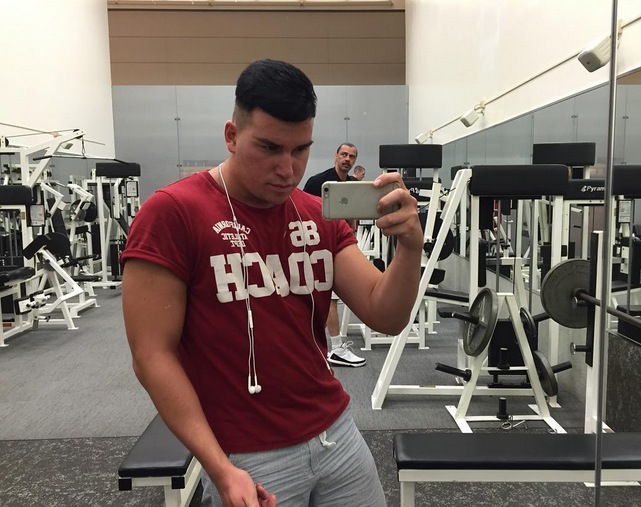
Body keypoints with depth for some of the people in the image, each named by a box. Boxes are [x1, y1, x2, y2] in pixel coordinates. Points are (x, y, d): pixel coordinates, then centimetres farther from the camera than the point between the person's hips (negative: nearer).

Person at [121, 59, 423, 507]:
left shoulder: (320, 218, 2)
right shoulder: (171, 213, -13)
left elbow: (386, 317, -3)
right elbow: (153, 355, -13)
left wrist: (410, 246, -22)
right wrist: (220, 468, -18)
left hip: (337, 434, 5)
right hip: (247, 458, -5)